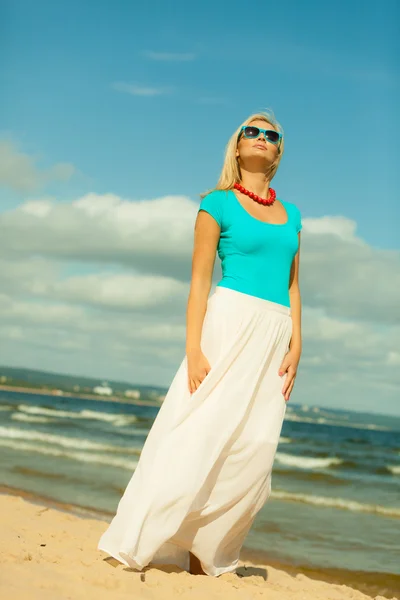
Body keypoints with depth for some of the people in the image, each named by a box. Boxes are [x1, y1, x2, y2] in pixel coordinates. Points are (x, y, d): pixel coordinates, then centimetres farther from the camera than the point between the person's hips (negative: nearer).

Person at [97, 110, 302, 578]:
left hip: (274, 336, 5)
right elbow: (199, 281, -3)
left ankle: (204, 557, 7)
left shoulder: (290, 215, 18)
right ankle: (134, 549, -3)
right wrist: (194, 349, -12)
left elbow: (292, 287, 17)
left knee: (252, 451, 0)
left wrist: (296, 346, 6)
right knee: (198, 435, -9)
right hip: (229, 323, -5)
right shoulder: (219, 204, 3)